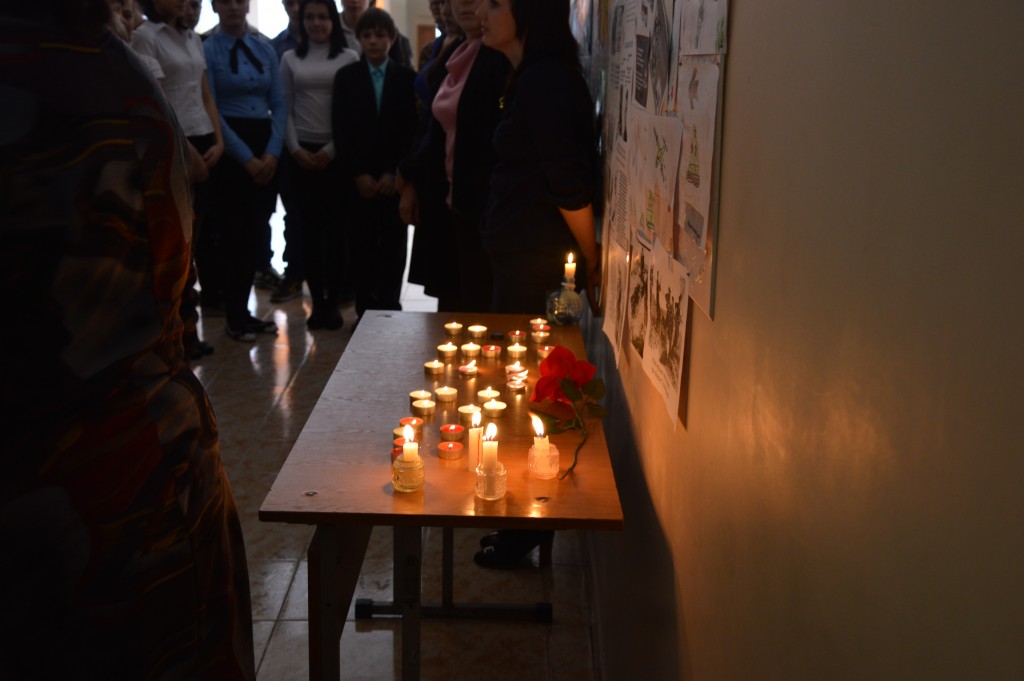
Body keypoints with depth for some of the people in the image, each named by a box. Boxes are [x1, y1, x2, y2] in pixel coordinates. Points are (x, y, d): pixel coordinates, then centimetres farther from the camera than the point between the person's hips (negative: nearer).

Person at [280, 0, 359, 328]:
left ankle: (334, 302, 9)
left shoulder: (349, 58, 2)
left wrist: (332, 150, -8)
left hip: (337, 152, -2)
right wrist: (295, 148, -4)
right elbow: (284, 108, 8)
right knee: (310, 228, 4)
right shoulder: (290, 59, 10)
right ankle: (317, 302, 10)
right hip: (301, 153, 2)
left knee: (336, 227, 0)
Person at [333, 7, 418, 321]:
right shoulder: (346, 77, 7)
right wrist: (358, 174, -8)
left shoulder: (407, 77, 5)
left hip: (395, 178, 0)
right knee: (362, 245, 1)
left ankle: (389, 308, 11)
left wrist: (394, 173, -7)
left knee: (393, 245, 2)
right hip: (359, 178, 0)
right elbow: (341, 130, 2)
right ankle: (365, 311, 8)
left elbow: (413, 128, 0)